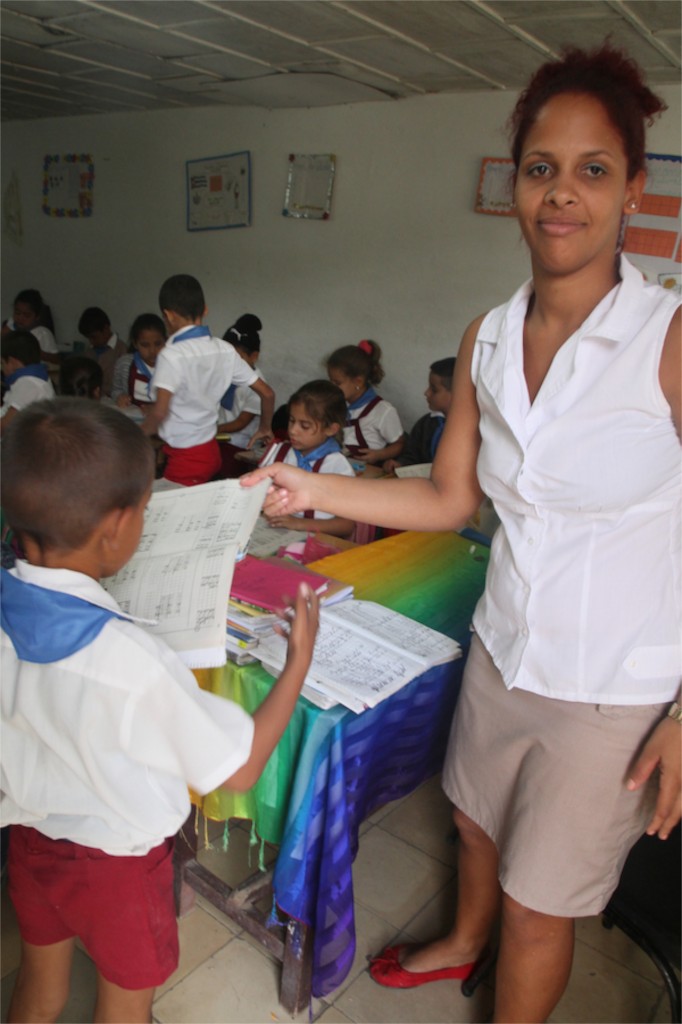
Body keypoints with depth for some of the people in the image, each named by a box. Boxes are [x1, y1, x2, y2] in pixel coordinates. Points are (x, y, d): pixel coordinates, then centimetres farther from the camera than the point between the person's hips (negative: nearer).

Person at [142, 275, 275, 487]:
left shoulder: (172, 355, -19)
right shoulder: (224, 350, -1)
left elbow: (160, 412, -29)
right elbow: (267, 393, 3)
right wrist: (265, 428, 20)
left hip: (185, 460, -6)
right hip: (211, 451, 6)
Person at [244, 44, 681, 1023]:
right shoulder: (487, 340, -2)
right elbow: (447, 498, 4)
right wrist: (310, 489, -5)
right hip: (503, 652, 5)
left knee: (539, 903, 15)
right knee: (478, 822, 28)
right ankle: (461, 946, 61)